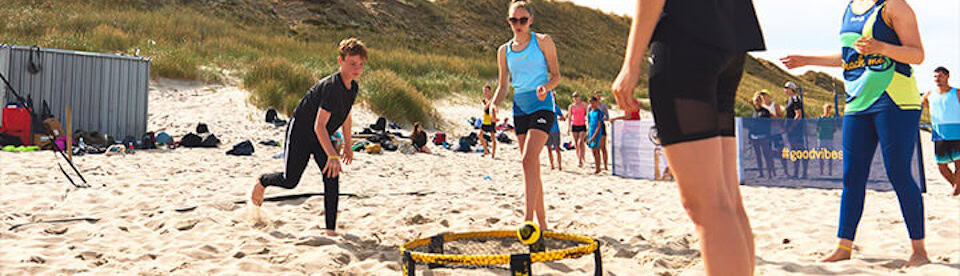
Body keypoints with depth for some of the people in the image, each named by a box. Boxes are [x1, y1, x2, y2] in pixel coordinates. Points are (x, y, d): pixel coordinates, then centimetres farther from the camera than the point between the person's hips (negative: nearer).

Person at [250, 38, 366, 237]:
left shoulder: (353, 87, -2)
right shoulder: (331, 87, -30)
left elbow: (346, 116, 16)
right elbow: (319, 126, -34)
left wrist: (348, 146, 19)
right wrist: (332, 156, -41)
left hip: (321, 138, 7)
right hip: (301, 133, -7)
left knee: (332, 178, -9)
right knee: (290, 181, 3)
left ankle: (331, 230, -5)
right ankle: (262, 182, 37)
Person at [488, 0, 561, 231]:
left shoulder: (543, 41, 1)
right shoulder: (504, 51, 12)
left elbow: (556, 75, 1)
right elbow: (503, 86, 15)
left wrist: (545, 86, -20)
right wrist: (494, 104, -4)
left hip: (542, 105, -5)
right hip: (519, 107, 5)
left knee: (529, 160, -21)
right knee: (532, 167, 5)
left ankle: (529, 218, -22)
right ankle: (542, 222, 13)